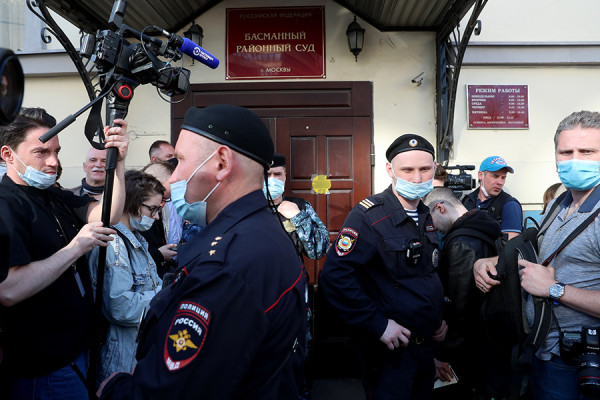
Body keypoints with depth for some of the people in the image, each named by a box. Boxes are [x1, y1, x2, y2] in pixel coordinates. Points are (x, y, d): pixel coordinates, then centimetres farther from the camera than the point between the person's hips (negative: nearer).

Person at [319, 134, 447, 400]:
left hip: (426, 345, 8)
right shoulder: (369, 216, -20)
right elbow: (334, 276, -29)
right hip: (391, 349, -8)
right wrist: (378, 325, -26)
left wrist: (438, 318, 9)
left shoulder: (426, 217, 5)